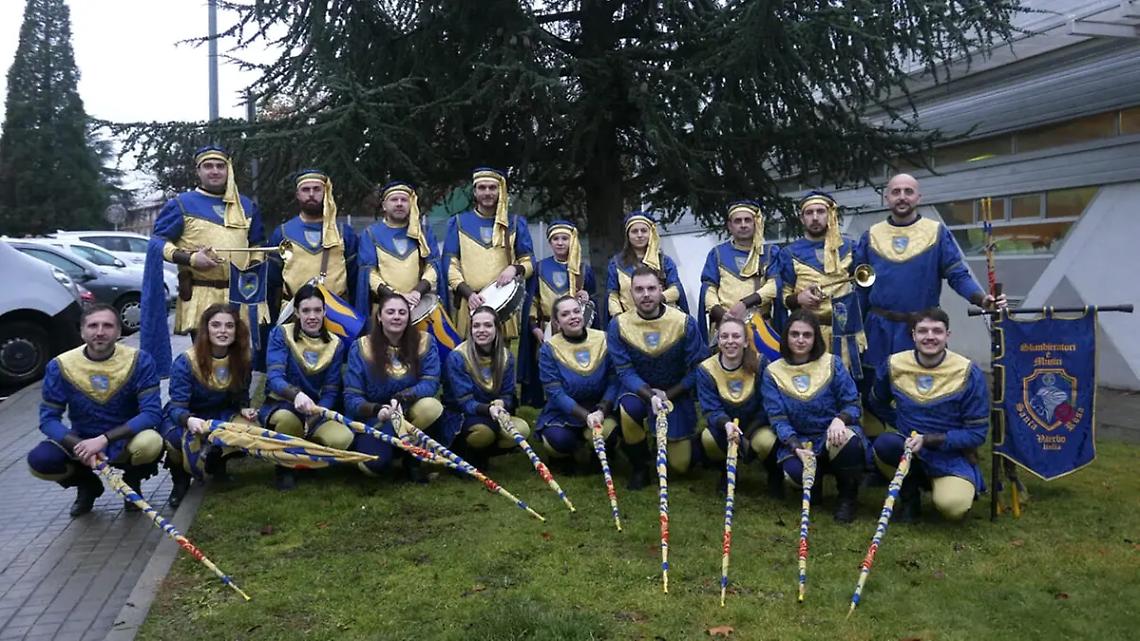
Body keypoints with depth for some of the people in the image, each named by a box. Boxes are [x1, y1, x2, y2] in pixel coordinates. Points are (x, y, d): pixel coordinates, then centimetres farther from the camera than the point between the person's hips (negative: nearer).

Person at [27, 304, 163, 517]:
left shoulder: (139, 361, -14)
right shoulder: (60, 366, -9)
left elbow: (152, 413, -20)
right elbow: (48, 419, -8)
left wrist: (104, 439, -30)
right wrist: (80, 446, -26)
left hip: (124, 441, -2)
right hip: (82, 441, 2)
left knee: (150, 443, -35)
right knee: (39, 460, -25)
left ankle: (132, 481, 3)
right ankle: (87, 485, 9)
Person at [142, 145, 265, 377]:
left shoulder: (246, 206, 16)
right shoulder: (181, 204, 2)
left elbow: (257, 245, 26)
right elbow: (158, 242, 0)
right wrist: (190, 258, -14)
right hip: (200, 298, -4)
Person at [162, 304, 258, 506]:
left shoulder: (242, 360, -8)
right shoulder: (186, 361, -22)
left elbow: (241, 397, 4)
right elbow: (176, 407, -23)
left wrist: (245, 410, -21)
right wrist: (189, 420, -46)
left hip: (221, 415, 4)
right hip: (183, 418, -4)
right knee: (189, 441, -38)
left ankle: (217, 464, 7)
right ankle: (180, 480, 0)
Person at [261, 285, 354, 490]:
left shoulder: (336, 344, 2)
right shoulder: (281, 334, -6)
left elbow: (330, 390, -2)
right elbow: (274, 377, -20)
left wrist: (315, 415, -22)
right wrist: (296, 394, -43)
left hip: (316, 412, 3)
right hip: (280, 406, -3)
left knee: (343, 438, -27)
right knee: (286, 418, -39)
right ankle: (285, 466, -6)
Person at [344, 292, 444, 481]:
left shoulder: (425, 341, -6)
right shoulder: (361, 347, -8)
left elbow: (430, 383, -14)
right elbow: (352, 397, -11)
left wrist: (401, 399, -33)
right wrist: (377, 410, -32)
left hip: (408, 415, 2)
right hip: (373, 418, -1)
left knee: (432, 406, -32)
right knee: (375, 462, -30)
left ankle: (412, 458, -5)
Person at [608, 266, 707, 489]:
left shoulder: (684, 322, -16)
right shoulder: (618, 325, -14)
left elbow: (697, 369, -11)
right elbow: (625, 371, -15)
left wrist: (667, 395, -18)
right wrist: (650, 396, -30)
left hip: (676, 393, 0)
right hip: (638, 390, 0)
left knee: (681, 465, -1)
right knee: (628, 409, -37)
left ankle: (680, 440, 39)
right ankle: (640, 467, -8)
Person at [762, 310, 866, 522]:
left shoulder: (832, 363, -1)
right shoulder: (773, 373, 0)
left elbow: (853, 404, -3)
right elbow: (777, 418, -6)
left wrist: (840, 419, -26)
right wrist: (796, 447, -23)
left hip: (833, 435, 0)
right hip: (797, 440, 0)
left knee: (849, 441, -36)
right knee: (795, 471, -33)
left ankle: (847, 497, -5)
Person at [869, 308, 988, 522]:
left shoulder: (969, 373, -11)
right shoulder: (894, 365, -3)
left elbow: (976, 434, -9)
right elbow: (878, 403, 17)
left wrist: (929, 440, -20)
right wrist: (904, 427, 2)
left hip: (952, 456, -2)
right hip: (907, 449, 2)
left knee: (952, 506, -31)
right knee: (884, 444, -32)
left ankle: (962, 487, 9)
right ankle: (910, 497, -2)